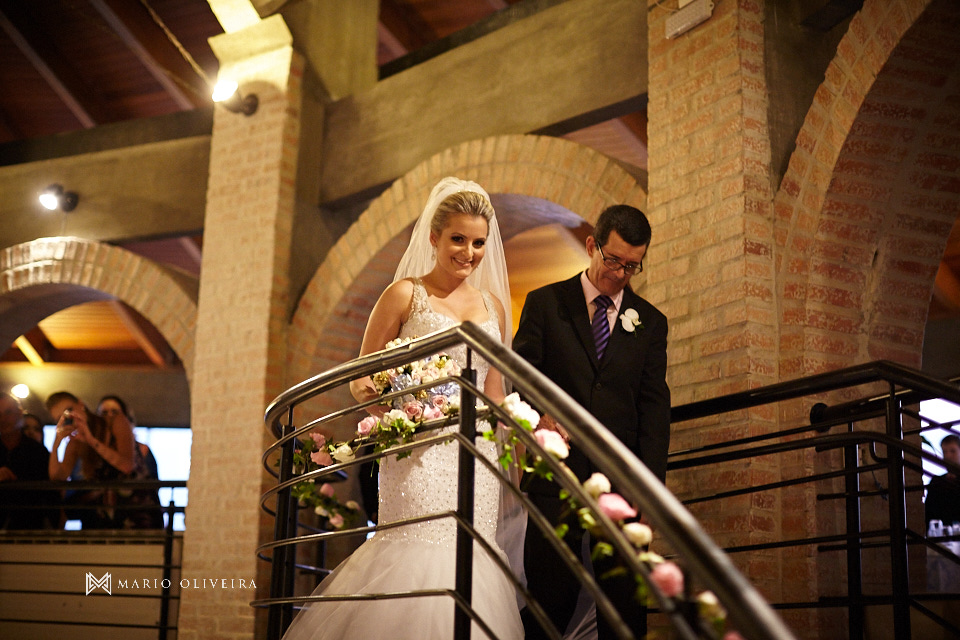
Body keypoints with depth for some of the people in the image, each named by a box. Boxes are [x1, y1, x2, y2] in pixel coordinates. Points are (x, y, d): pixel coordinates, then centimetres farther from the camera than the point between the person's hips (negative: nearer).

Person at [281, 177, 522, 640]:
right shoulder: (405, 294, 2)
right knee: (423, 559, -13)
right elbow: (361, 377, 4)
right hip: (419, 453, -4)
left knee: (470, 563, 1)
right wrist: (367, 390, -17)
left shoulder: (492, 304, 15)